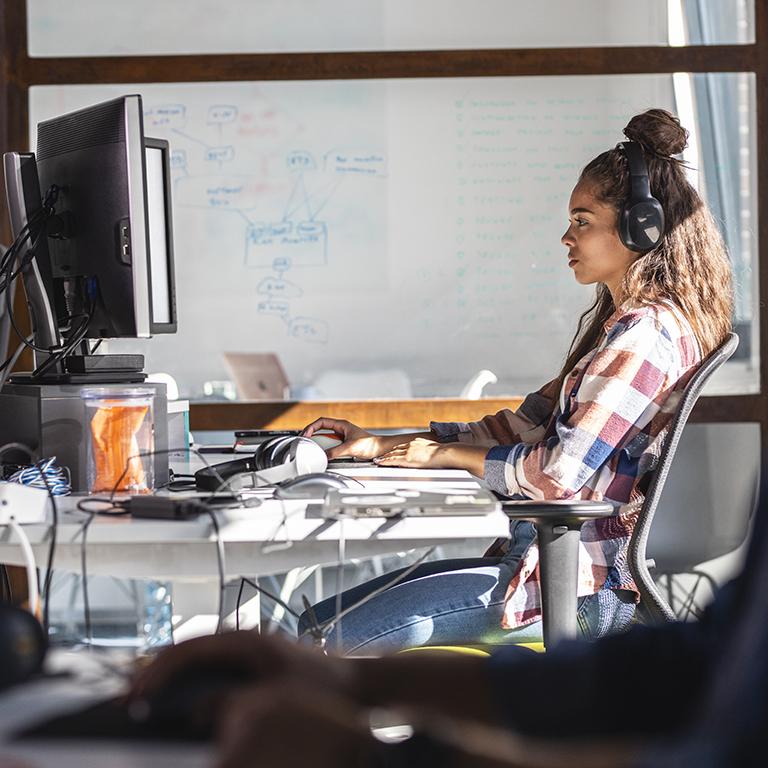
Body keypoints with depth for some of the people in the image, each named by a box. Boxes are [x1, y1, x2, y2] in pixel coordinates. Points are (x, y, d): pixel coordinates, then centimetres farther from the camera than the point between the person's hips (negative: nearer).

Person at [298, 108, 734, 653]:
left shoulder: (644, 333, -14)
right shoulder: (613, 321, 19)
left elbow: (559, 471, -21)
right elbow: (529, 425, 18)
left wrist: (443, 453, -5)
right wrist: (386, 445, 11)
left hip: (594, 587, -10)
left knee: (325, 640, -16)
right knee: (322, 620, 4)